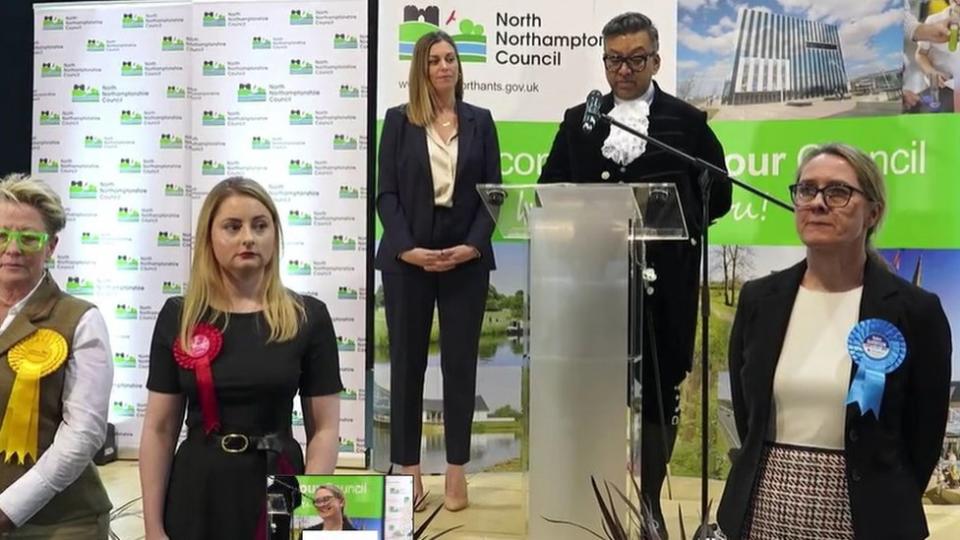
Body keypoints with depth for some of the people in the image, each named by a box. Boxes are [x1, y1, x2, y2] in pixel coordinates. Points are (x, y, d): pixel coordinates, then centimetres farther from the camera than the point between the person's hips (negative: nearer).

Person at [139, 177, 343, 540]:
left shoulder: (308, 317, -5)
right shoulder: (178, 318, -1)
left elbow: (325, 429, -4)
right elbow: (159, 429, 1)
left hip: (277, 490, -1)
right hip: (198, 493, 1)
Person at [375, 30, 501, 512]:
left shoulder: (480, 121, 8)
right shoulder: (399, 120, 5)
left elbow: (493, 191, 4)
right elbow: (386, 192, -1)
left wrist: (472, 245, -11)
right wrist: (407, 248, -14)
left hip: (466, 258, 1)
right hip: (407, 257, -1)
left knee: (460, 363, 4)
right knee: (407, 363, 4)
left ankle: (456, 472, 13)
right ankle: (408, 471, 14)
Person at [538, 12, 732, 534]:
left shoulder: (686, 120, 5)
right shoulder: (578, 120, 12)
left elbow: (717, 195, 3)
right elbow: (550, 189, 9)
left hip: (663, 279, -2)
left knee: (658, 389, 6)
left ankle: (650, 501, 20)